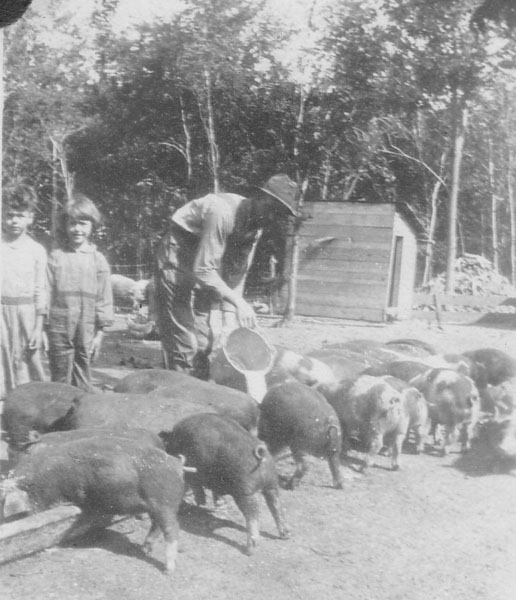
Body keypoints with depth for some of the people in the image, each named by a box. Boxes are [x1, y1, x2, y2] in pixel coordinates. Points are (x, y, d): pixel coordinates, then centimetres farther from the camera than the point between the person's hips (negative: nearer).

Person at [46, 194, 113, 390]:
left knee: (82, 382, 8)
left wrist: (100, 332, 1)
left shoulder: (98, 260, 3)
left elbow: (104, 298, 4)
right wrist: (43, 328, 0)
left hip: (87, 331, 1)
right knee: (61, 380, 3)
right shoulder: (55, 257, 2)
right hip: (59, 330, -1)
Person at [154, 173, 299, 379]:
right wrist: (238, 302, -34)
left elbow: (237, 273, 0)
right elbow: (204, 269, -32)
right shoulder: (222, 212, -30)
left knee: (204, 340, 10)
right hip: (175, 259, -8)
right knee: (183, 341, -11)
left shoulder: (255, 226, -4)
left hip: (201, 265, 8)